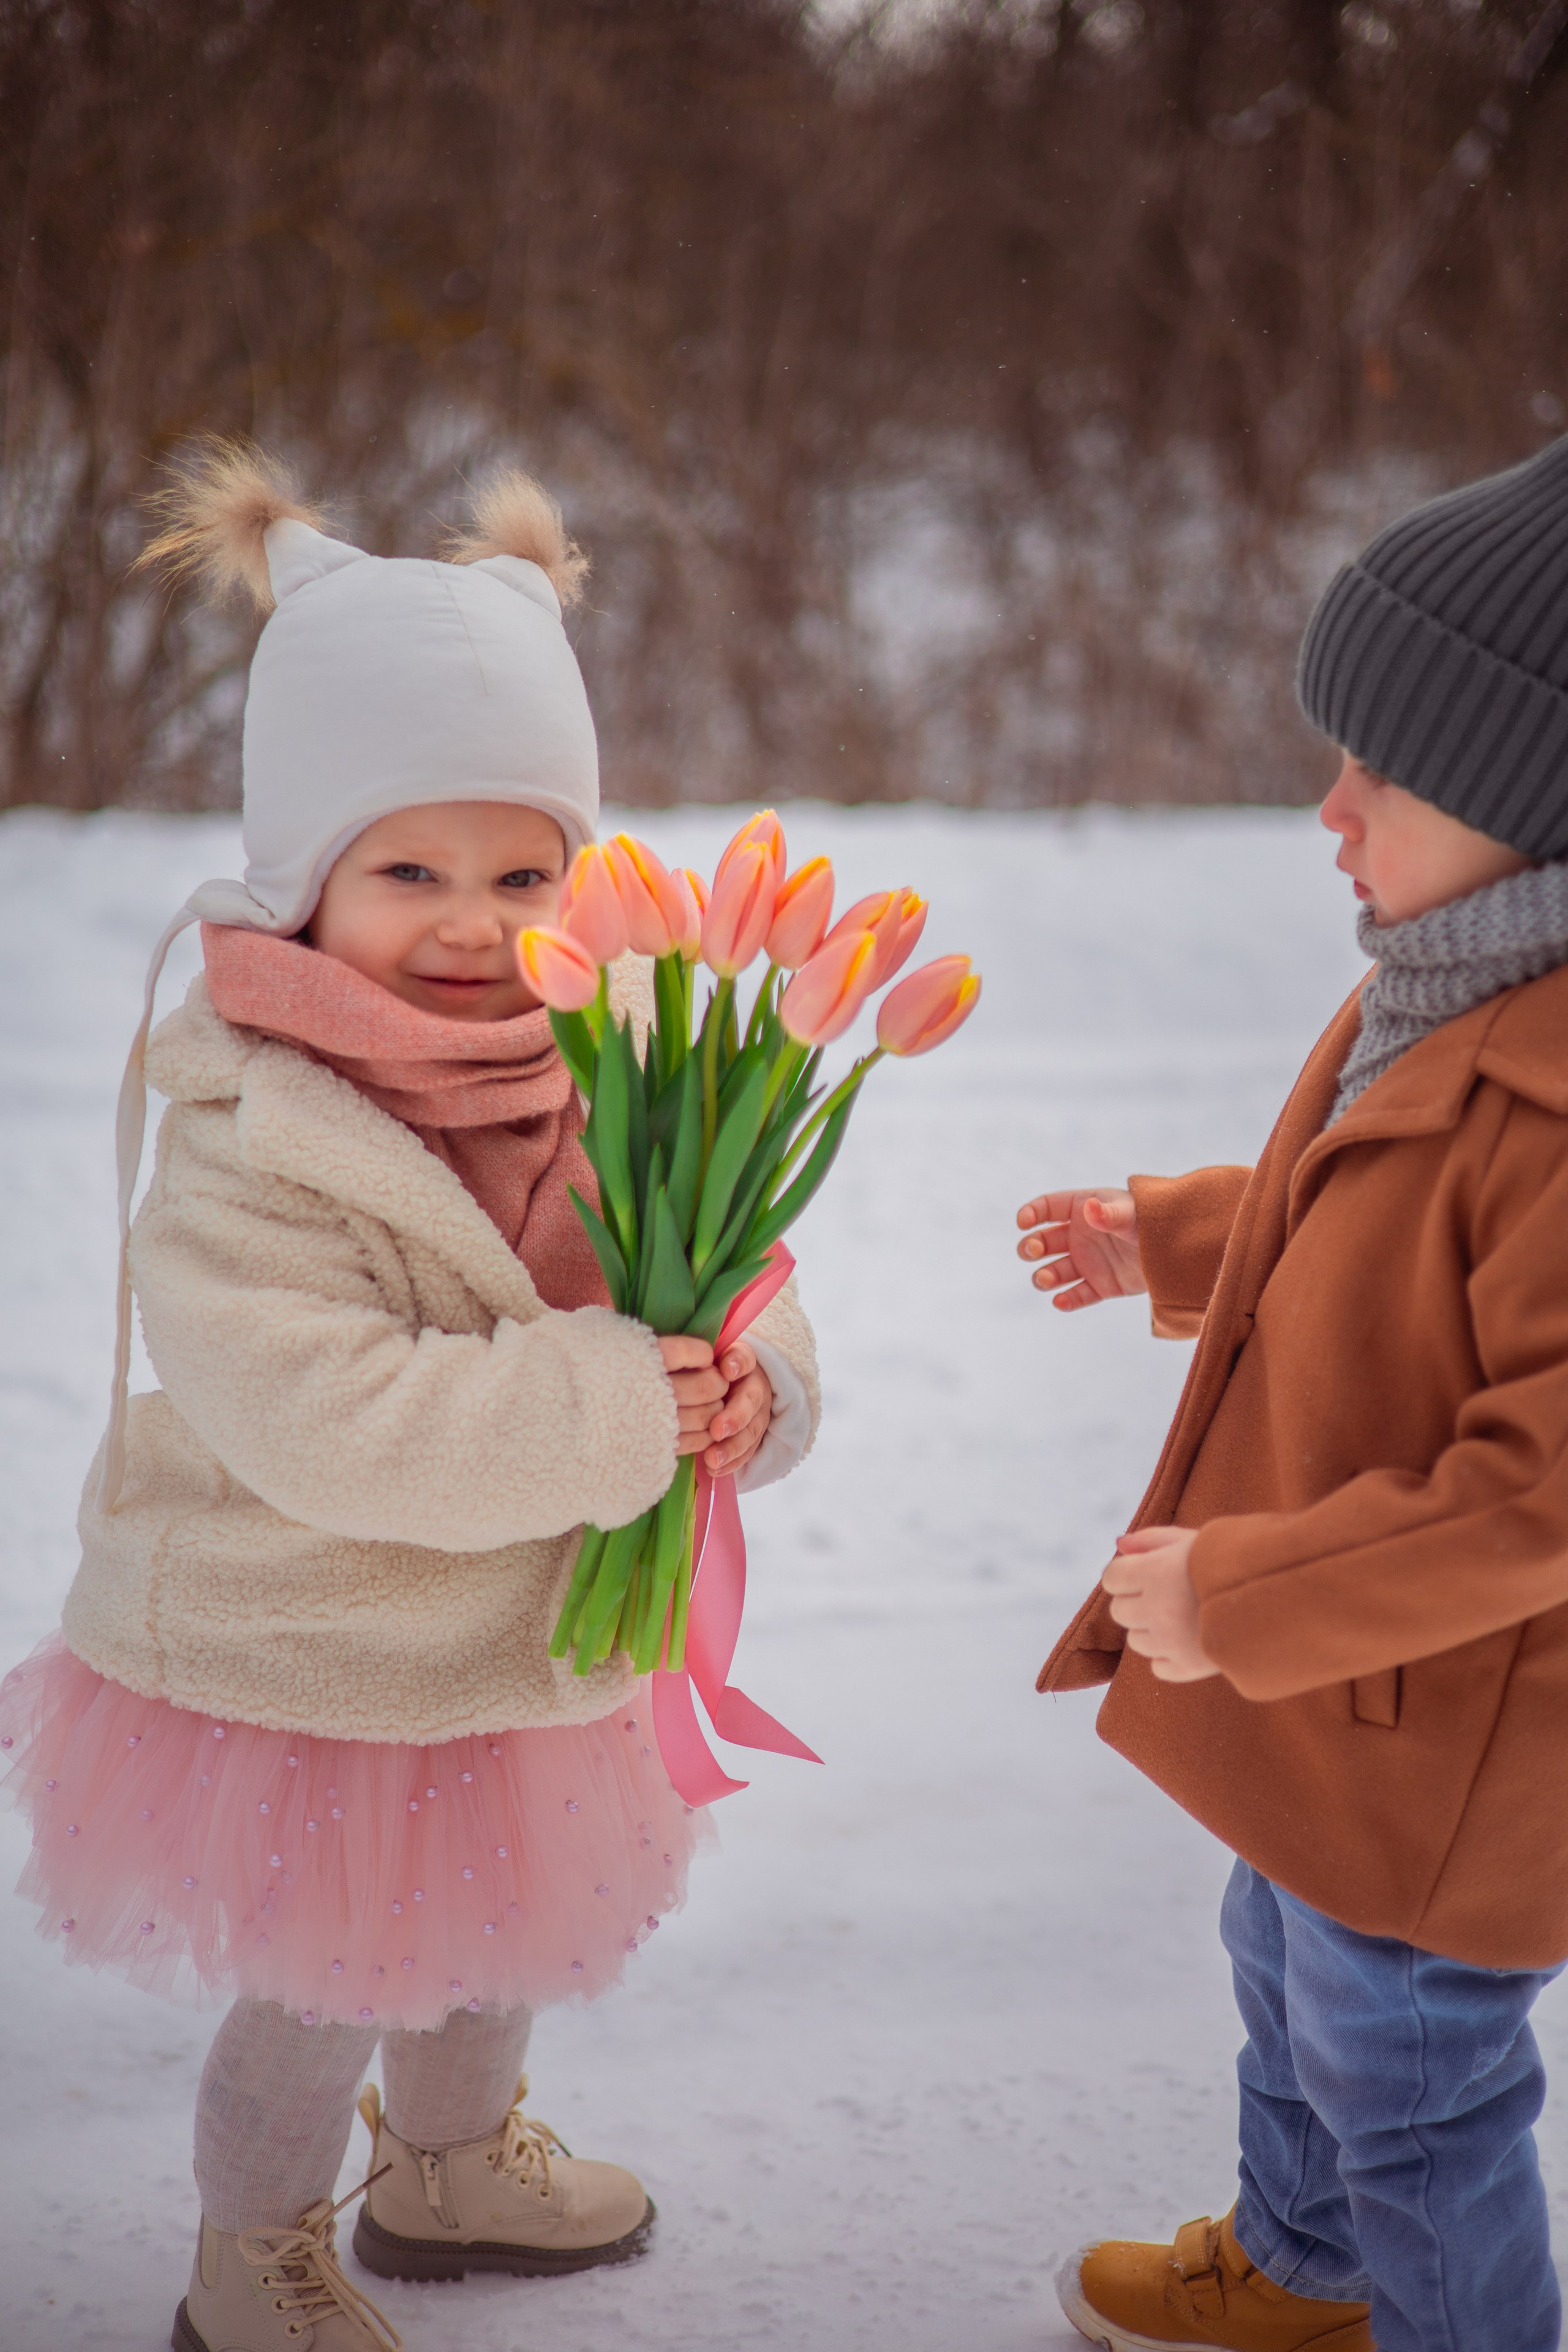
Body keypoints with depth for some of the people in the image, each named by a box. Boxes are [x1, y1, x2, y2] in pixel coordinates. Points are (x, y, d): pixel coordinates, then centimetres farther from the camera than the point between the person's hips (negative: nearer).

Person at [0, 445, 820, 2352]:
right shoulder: (244, 1146, -30)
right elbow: (334, 1426, -38)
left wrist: (744, 1380, -24)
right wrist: (611, 1401, -38)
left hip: (529, 1631, 7)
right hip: (313, 1675, -7)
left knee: (493, 1931, 29)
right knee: (325, 1997, 11)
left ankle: (456, 2167, 57)